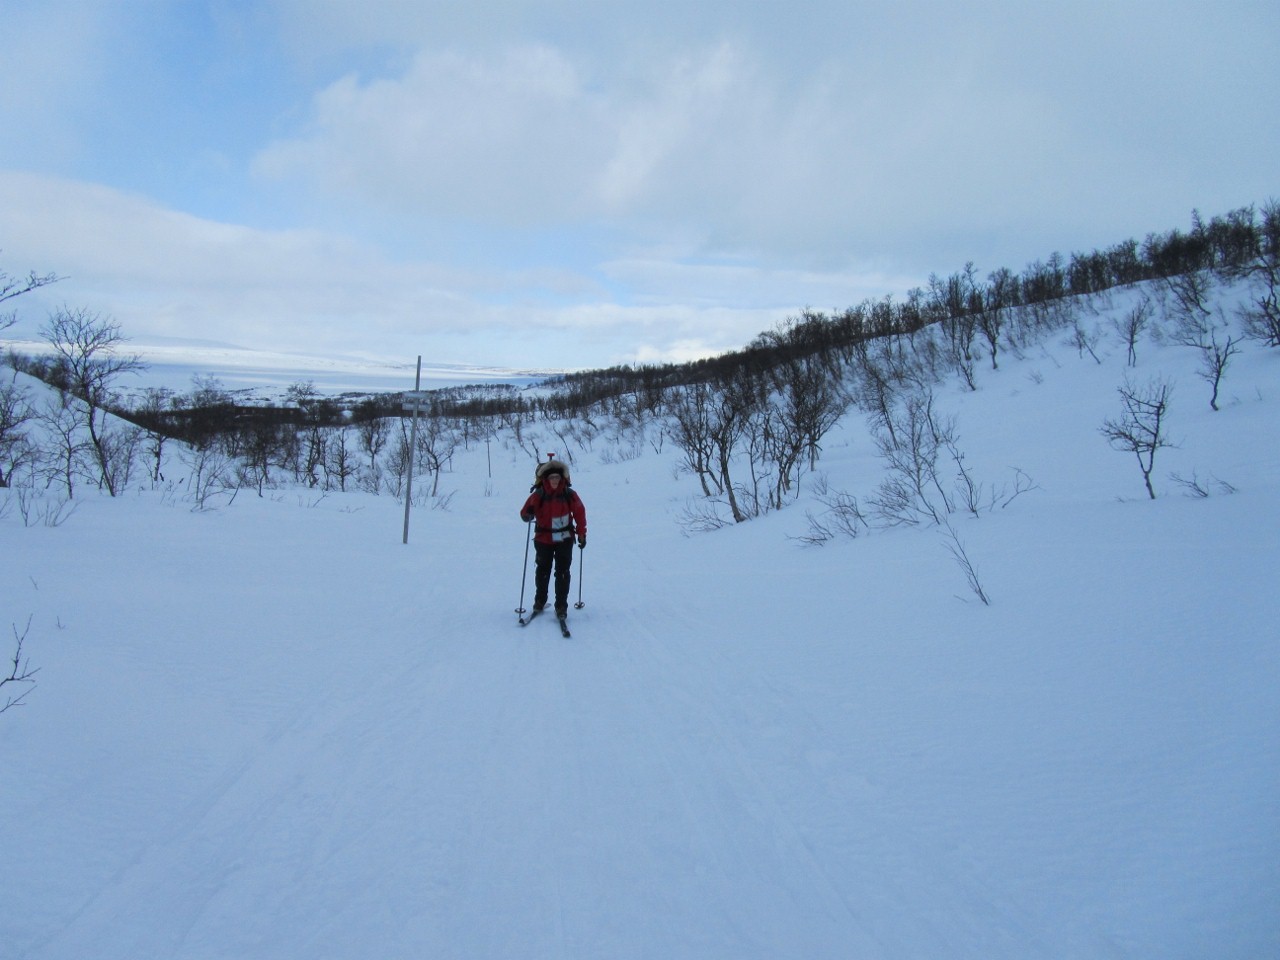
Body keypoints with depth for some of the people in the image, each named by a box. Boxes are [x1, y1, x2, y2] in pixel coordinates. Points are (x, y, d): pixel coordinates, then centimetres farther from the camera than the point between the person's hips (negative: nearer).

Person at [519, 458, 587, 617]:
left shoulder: (569, 494, -8)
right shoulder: (538, 495, -10)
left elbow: (579, 513, 1)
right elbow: (525, 514, -8)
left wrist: (582, 534, 2)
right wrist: (528, 514, -32)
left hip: (565, 540, 0)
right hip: (543, 539, 0)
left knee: (562, 572, 0)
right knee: (543, 571, 14)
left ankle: (561, 606, 6)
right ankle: (539, 601, 32)